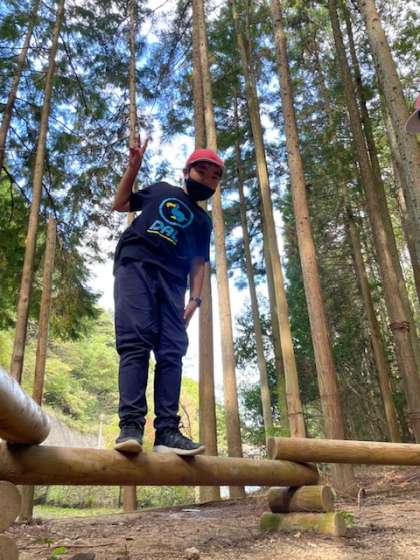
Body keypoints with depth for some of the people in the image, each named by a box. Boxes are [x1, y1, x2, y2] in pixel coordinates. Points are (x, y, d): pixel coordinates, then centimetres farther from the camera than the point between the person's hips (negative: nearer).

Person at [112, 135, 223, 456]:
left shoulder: (203, 221, 25)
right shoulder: (162, 190, 24)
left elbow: (198, 263, 15)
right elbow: (120, 204, 22)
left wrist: (195, 299, -1)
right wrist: (134, 166, 11)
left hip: (172, 281, 2)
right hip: (135, 266, -2)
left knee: (172, 352, -11)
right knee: (135, 342, -18)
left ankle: (167, 431, -14)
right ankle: (131, 424, -24)